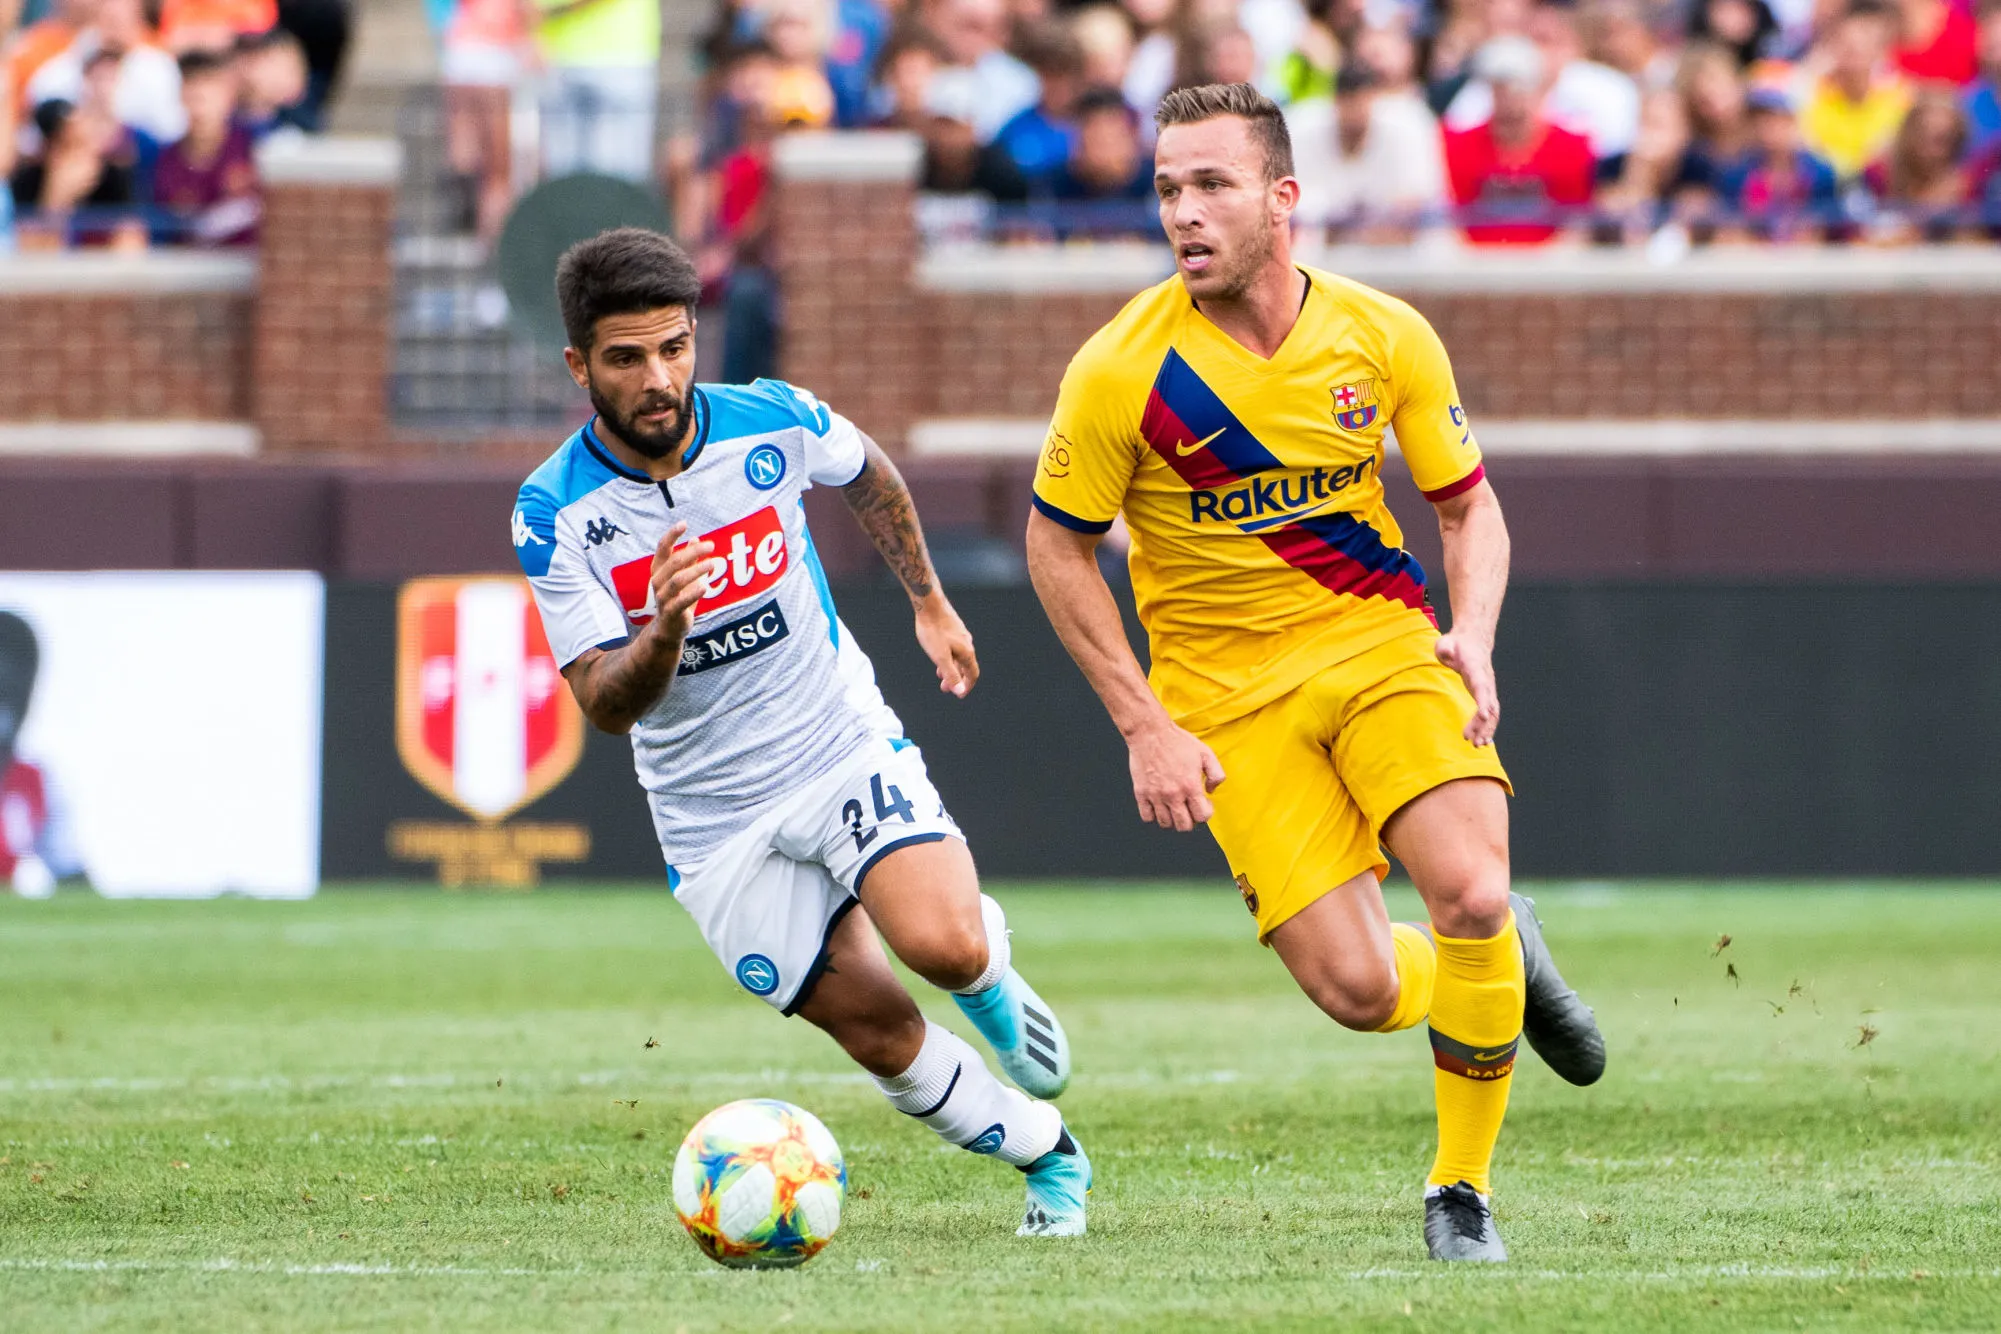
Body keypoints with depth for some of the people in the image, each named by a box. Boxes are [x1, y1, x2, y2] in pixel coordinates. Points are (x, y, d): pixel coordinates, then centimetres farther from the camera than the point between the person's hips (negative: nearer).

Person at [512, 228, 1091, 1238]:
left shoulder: (772, 425, -12)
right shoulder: (553, 514, -17)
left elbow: (869, 477, 13)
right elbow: (605, 703, -19)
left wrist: (929, 601, 19)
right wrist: (662, 631, -39)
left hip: (845, 746, 0)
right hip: (715, 817, 0)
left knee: (943, 946, -25)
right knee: (877, 1031, -2)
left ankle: (989, 962, 12)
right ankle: (1050, 1158, 21)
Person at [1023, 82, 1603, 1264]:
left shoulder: (1385, 338, -6)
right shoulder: (1122, 370, -13)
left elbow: (1470, 504, 8)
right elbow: (1058, 546, 0)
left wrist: (1474, 634, -11)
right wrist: (1144, 726, -6)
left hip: (1382, 645, 2)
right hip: (1225, 694, -1)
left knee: (1473, 898, -23)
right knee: (1358, 990, -15)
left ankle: (1462, 1189, 1)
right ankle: (1502, 964, 24)